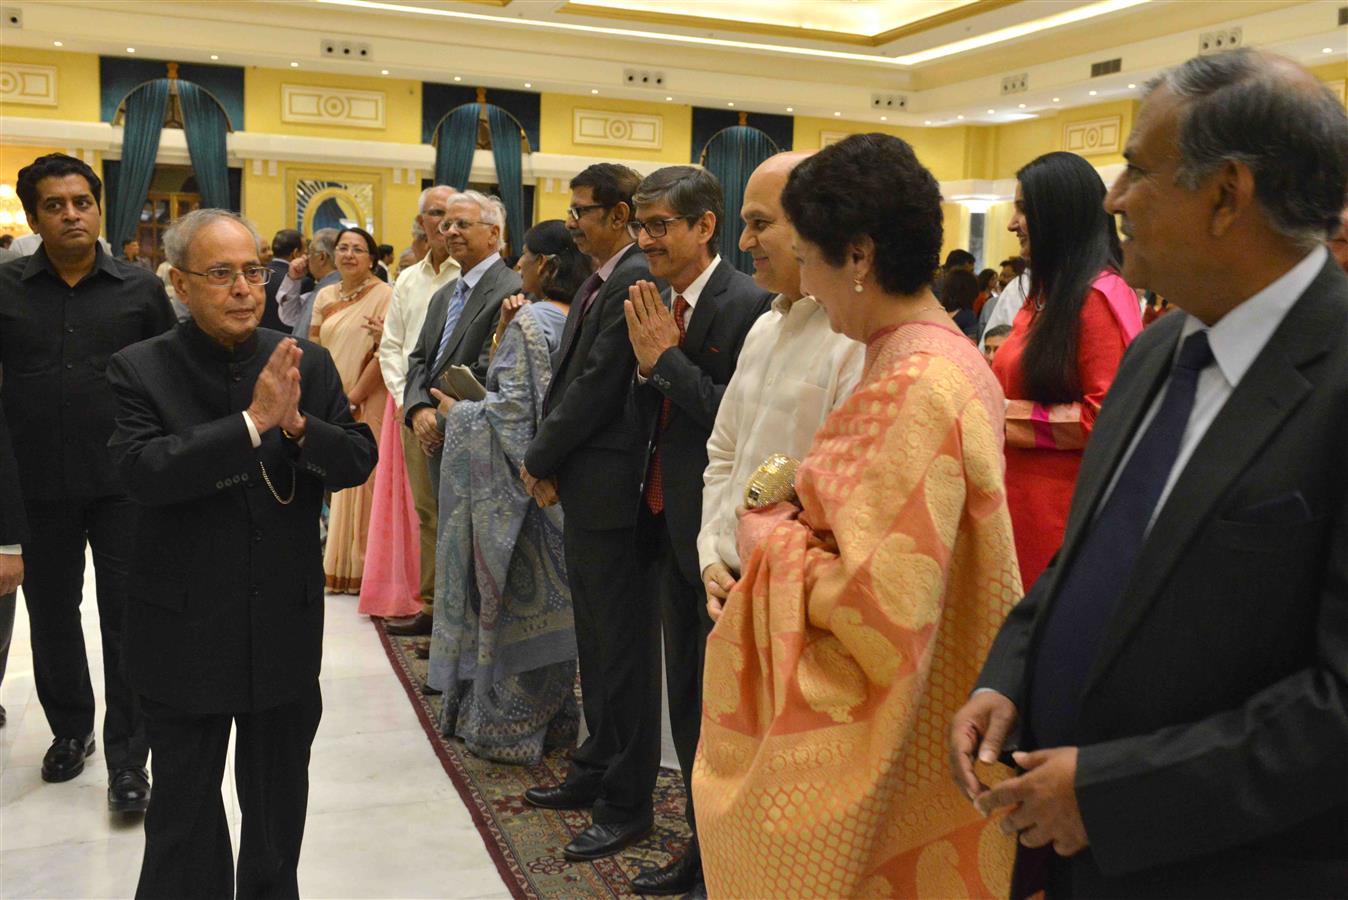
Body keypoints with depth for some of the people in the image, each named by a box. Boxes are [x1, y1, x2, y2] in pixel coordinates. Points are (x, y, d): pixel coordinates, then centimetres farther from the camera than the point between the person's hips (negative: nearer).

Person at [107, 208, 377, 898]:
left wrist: (300, 426, -22)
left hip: (288, 627, 3)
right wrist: (253, 422, -29)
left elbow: (359, 461, -3)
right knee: (184, 805, 15)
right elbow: (143, 472, -22)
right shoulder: (140, 370, -9)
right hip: (185, 630, -2)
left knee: (279, 804, 20)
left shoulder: (309, 364, -1)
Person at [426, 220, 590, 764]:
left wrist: (459, 412, -3)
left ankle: (507, 729, 13)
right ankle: (553, 716, 27)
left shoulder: (529, 322, -15)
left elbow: (513, 411, -19)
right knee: (550, 602, 16)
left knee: (512, 602, 3)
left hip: (519, 482, -7)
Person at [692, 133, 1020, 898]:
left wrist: (776, 542, -14)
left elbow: (884, 606, -29)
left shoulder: (916, 389, -25)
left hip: (884, 748, -9)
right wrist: (804, 516, 3)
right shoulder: (948, 358, 5)